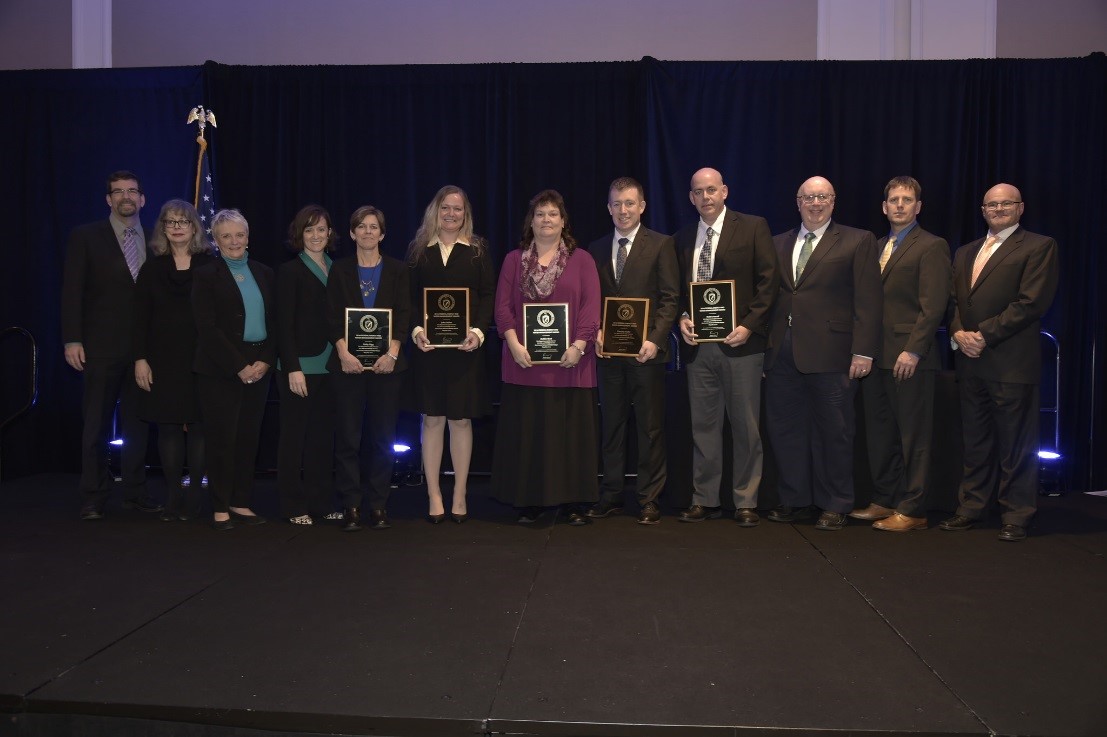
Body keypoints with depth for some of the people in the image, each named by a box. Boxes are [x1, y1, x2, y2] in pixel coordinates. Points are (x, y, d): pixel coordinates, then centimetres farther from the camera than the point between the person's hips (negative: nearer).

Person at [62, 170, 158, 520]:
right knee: (97, 425, 4)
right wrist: (72, 339, -10)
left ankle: (135, 492, 18)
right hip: (102, 346, -2)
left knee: (138, 423, 8)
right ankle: (93, 499, 12)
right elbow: (72, 291, -2)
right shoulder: (85, 237, 2)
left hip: (144, 347, 3)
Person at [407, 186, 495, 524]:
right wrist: (416, 328, -12)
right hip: (428, 346, 1)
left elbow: (488, 294, 1)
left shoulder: (477, 249, 7)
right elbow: (409, 296, 5)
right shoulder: (418, 249, 9)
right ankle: (434, 496, 12)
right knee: (432, 420, 3)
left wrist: (478, 331, -13)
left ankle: (459, 496, 14)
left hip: (465, 346, 0)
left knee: (461, 420, 3)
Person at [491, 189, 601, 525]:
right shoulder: (514, 259, 10)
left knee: (571, 431, 3)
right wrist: (514, 344, -10)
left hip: (570, 362, -1)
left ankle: (573, 501, 12)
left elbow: (591, 307, -1)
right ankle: (529, 501, 13)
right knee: (526, 431, 4)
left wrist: (578, 346, -14)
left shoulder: (582, 260, 7)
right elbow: (503, 306, 4)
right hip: (525, 362, 1)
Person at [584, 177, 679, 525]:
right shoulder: (596, 249, 13)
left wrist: (654, 339, -15)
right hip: (608, 351, 4)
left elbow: (670, 298, -4)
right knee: (611, 425, 9)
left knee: (650, 427, 2)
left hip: (645, 351, -4)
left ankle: (648, 499, 11)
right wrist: (595, 333, -3)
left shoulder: (661, 245, 1)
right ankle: (611, 495, 18)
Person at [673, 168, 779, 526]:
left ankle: (745, 502, 12)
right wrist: (682, 318, -2)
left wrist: (749, 325, -12)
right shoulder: (683, 238, 14)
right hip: (698, 345, 4)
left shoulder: (753, 227, 2)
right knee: (702, 425, 8)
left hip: (740, 341, -4)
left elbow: (768, 279, -4)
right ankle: (704, 500, 17)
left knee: (746, 425, 2)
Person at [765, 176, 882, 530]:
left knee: (833, 432, 4)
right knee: (785, 428, 9)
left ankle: (834, 506, 17)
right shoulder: (778, 244, 15)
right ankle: (795, 500, 22)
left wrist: (863, 351, -11)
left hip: (830, 354, -4)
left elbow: (868, 301, -4)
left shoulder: (858, 242, 2)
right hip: (782, 354, 4)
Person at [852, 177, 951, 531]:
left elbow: (933, 306, -12)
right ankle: (884, 501, 21)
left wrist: (913, 351, -18)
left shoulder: (932, 247, -4)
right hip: (876, 356, 7)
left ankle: (912, 511, 7)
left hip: (908, 358, -7)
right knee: (880, 434, 11)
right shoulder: (877, 247, 19)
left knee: (913, 436, 0)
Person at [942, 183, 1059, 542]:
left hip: (1011, 361, -6)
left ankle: (1016, 515, 9)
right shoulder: (965, 252, 20)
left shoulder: (1039, 246, -1)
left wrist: (985, 335, -13)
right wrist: (959, 333, -3)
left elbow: (1031, 302, -11)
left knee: (1015, 442, -1)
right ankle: (970, 507, 19)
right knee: (975, 440, 12)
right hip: (970, 360, 6)